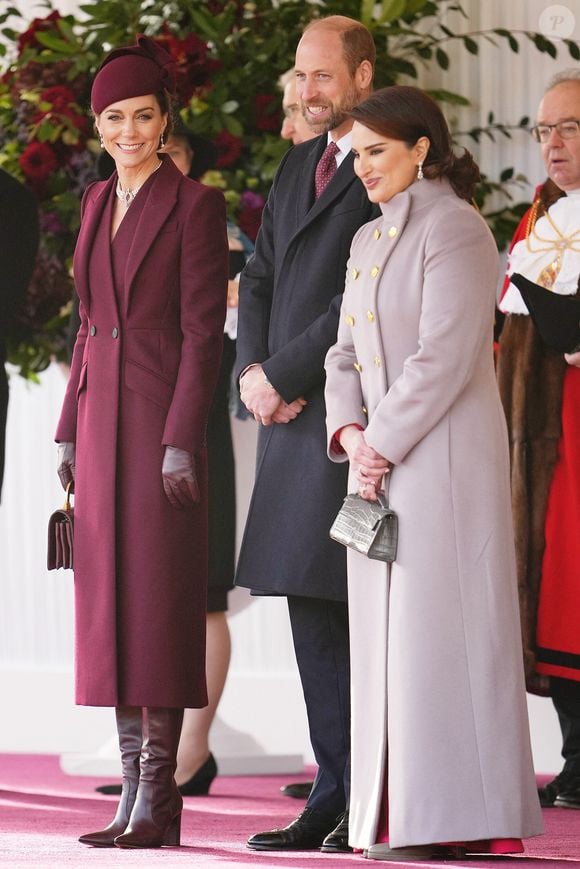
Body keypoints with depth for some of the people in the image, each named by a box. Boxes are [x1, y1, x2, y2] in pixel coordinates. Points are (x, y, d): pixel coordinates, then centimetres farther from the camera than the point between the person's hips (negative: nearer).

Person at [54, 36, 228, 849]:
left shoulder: (195, 204, -6)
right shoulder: (98, 202, 15)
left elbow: (204, 328, -10)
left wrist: (181, 440, -16)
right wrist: (69, 430, 14)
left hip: (161, 415, -7)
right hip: (101, 414, 7)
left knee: (158, 597, -7)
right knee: (110, 600, 5)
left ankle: (158, 796, -5)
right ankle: (132, 791, 9)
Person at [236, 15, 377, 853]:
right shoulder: (298, 165, 19)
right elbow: (260, 277, 17)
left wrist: (283, 374, -13)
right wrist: (255, 372, 1)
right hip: (292, 411, 8)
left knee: (351, 606, -8)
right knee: (311, 606, 8)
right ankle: (337, 792, 13)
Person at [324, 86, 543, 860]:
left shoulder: (455, 229, -10)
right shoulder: (371, 242, 17)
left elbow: (445, 356, -17)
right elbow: (348, 354, 15)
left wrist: (384, 445, -16)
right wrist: (350, 434, -2)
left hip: (445, 455, -9)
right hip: (383, 459, 9)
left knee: (439, 627, -8)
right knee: (388, 632, 7)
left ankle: (453, 815, -5)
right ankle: (400, 815, 10)